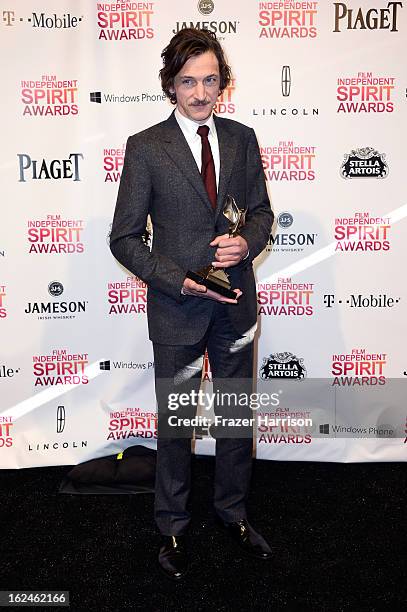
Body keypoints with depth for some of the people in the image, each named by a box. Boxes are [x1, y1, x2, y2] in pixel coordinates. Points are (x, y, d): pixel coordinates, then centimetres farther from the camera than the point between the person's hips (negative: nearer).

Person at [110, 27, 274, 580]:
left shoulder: (242, 139, 4)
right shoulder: (145, 147, -7)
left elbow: (261, 211, 11)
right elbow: (125, 238, -7)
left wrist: (247, 243, -12)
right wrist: (179, 282, -18)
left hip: (236, 305, 4)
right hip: (178, 307, -3)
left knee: (238, 415, 16)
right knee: (175, 422, 12)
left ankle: (233, 513, 40)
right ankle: (173, 529, 34)